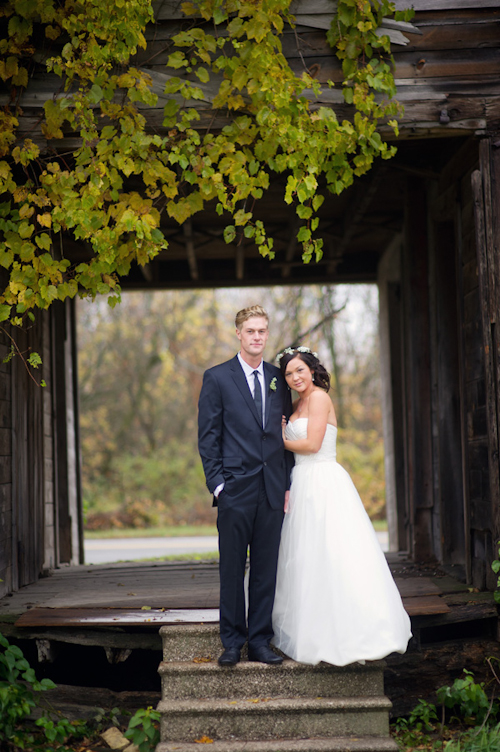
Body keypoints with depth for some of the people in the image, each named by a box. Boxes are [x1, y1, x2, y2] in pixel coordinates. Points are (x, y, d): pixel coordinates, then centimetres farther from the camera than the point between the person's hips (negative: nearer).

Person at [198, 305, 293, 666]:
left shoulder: (278, 379, 12)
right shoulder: (217, 378, 2)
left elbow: (287, 432, 14)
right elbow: (208, 436, 0)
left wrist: (287, 484, 6)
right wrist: (217, 483, -8)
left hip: (272, 491, 3)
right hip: (235, 489, -3)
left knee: (267, 570, 6)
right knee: (232, 569, 2)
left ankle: (260, 642, 14)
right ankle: (232, 643, 11)